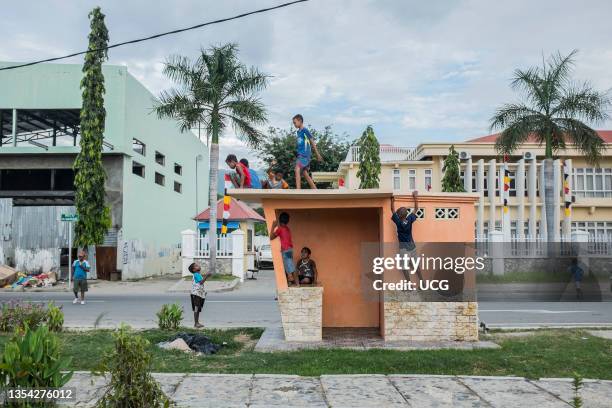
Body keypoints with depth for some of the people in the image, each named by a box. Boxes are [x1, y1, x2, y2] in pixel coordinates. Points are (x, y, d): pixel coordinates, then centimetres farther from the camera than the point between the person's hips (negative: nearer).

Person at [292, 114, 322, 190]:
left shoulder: (305, 130, -7)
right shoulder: (298, 131, 17)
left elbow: (312, 142, -6)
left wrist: (317, 154, -4)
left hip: (305, 155, -9)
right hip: (300, 154, 9)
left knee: (297, 170, -23)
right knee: (305, 174, 9)